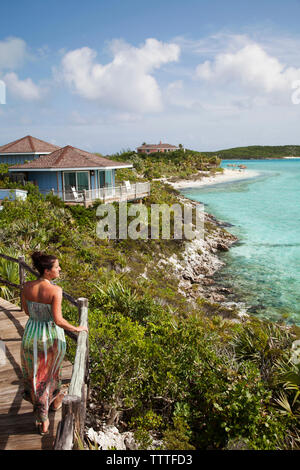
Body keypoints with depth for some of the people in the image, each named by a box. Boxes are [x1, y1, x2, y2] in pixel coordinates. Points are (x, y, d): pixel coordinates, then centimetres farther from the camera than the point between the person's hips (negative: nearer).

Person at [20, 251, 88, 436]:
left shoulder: (27, 287, -11)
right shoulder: (55, 290, -25)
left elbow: (27, 311, 4)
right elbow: (58, 320, -27)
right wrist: (76, 328, -11)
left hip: (32, 336, 3)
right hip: (52, 337, -3)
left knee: (35, 376, 19)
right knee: (52, 371, 26)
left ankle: (43, 421, 28)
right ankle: (54, 401, 52)